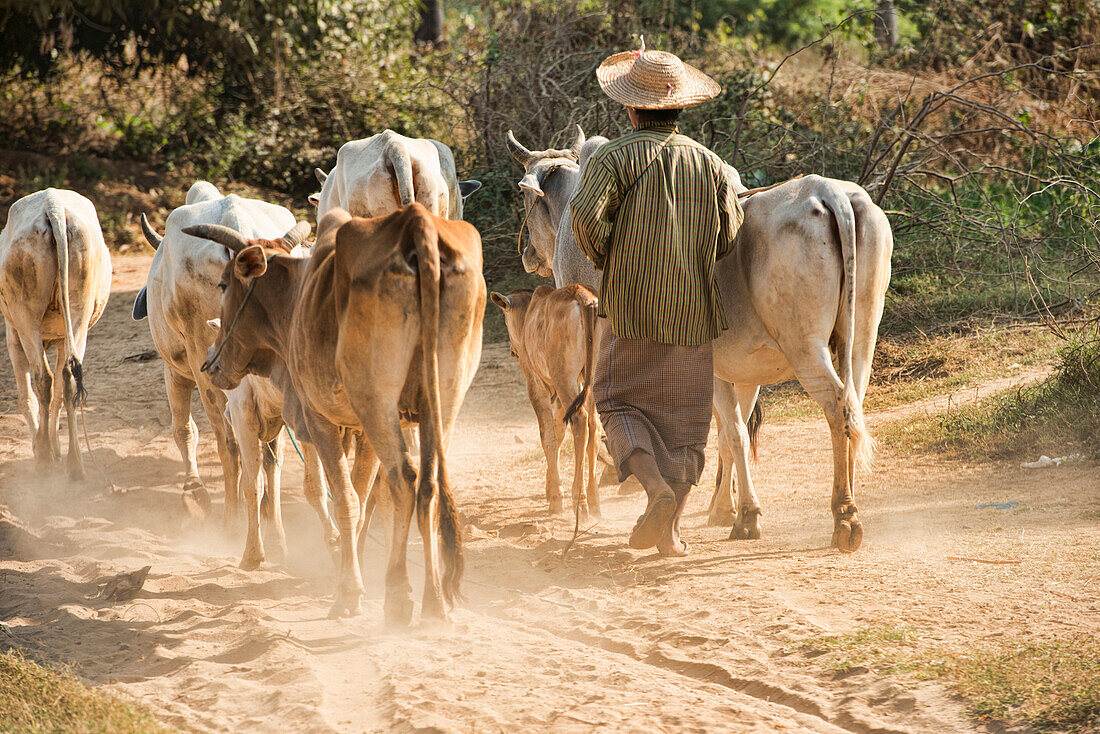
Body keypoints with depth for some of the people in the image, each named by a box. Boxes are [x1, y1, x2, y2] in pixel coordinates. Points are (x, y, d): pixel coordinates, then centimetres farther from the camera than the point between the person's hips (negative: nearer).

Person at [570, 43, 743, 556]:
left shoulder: (615, 158, -5)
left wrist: (603, 260, -3)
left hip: (631, 305, -3)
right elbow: (730, 236, 8)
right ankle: (671, 531, 8)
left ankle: (658, 490, -15)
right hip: (696, 311, 3)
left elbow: (587, 213, -20)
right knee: (684, 418, 10)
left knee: (618, 403, 9)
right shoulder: (709, 163, 7)